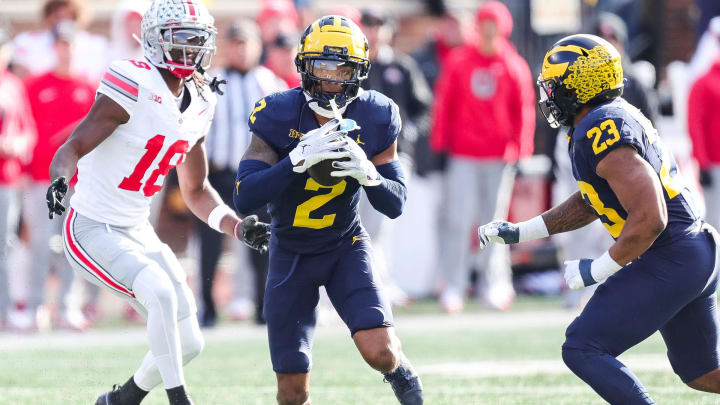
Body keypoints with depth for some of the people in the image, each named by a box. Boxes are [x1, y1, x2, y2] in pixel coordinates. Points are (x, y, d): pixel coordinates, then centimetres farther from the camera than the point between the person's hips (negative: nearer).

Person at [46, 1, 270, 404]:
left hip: (137, 232, 8)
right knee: (161, 293, -31)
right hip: (92, 230, -8)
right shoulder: (133, 88, -18)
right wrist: (60, 178, -44)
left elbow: (197, 190, 17)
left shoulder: (199, 105, 5)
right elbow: (74, 147, -23)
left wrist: (238, 226, 3)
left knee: (188, 342, 4)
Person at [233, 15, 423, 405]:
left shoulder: (373, 118, -13)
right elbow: (244, 198, -27)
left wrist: (368, 174, -28)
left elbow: (395, 204, -7)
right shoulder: (279, 116, -19)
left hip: (345, 247, 1)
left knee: (379, 351, -21)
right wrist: (300, 158, -39)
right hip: (290, 253, 0)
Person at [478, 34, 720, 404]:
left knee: (583, 351, -7)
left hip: (668, 261, -10)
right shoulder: (612, 120, 12)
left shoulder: (604, 134, -20)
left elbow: (649, 219, -27)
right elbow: (588, 204, 25)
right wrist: (518, 233, 22)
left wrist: (595, 271, -16)